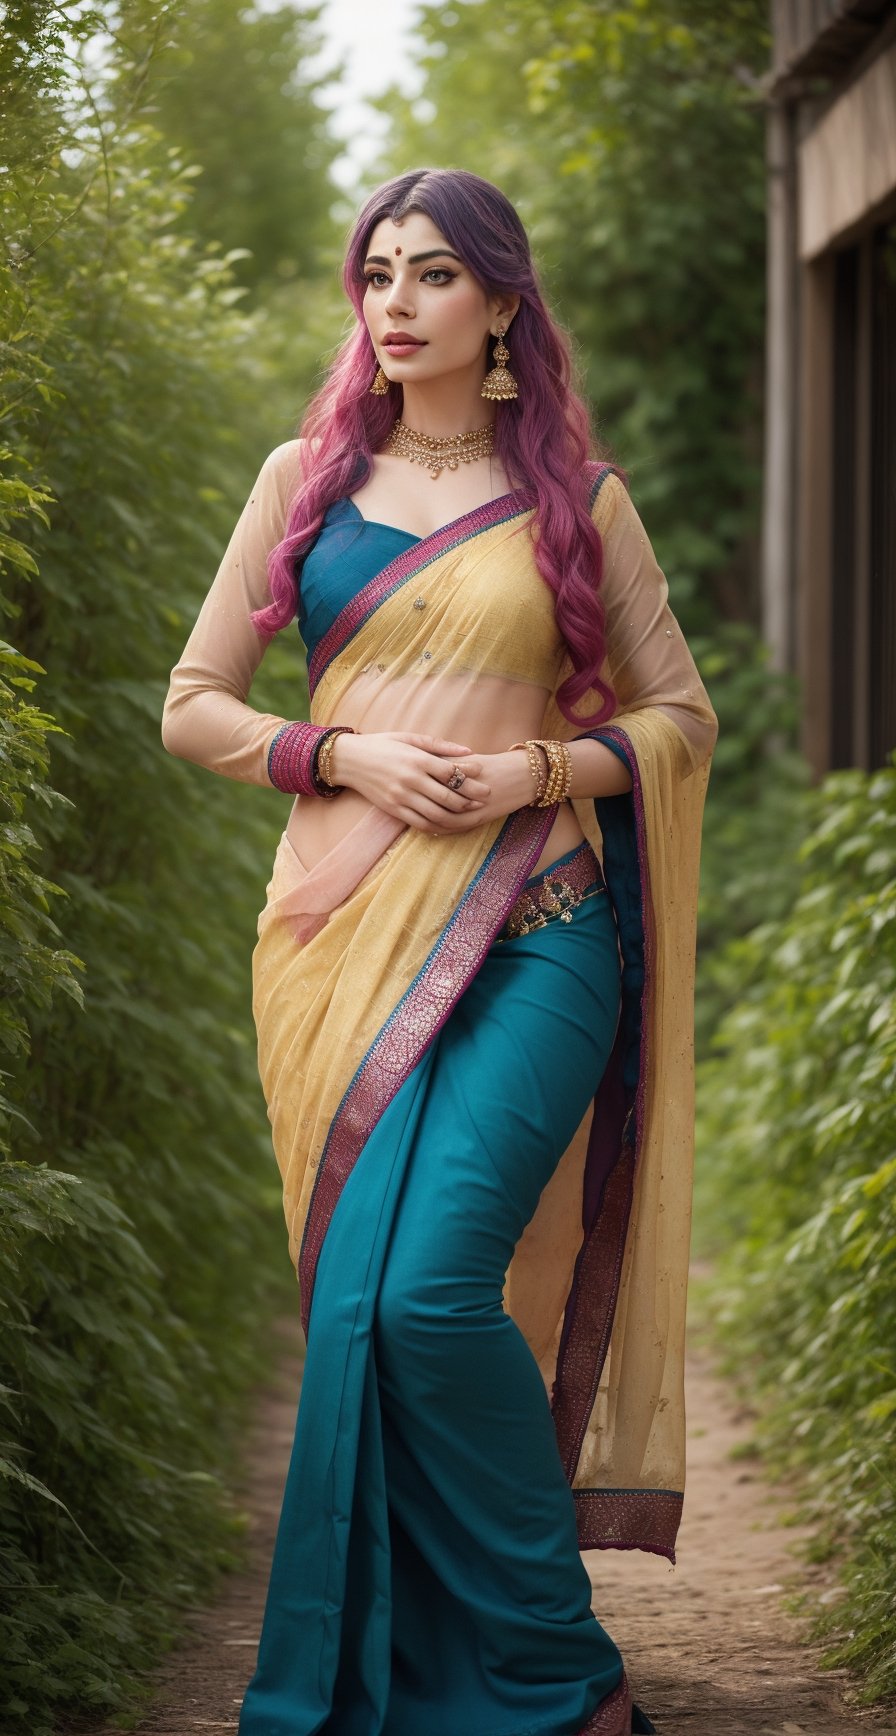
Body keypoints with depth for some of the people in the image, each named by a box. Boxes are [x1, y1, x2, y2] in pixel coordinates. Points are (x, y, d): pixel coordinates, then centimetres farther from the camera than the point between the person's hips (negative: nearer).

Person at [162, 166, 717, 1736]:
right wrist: (346, 752, -6)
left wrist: (538, 766, -7)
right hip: (345, 931, 3)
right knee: (358, 1302, -1)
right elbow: (194, 706, 12)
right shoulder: (306, 480, 12)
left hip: (529, 930, -3)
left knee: (433, 1288, -17)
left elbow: (680, 718, 12)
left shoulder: (574, 495, 8)